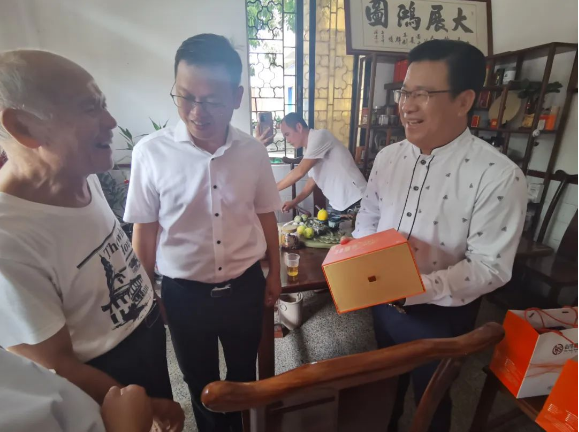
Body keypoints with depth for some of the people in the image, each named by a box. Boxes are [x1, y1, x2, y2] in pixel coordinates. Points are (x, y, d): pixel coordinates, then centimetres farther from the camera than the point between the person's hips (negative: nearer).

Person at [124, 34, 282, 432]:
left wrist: (275, 274, 8)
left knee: (244, 372, 26)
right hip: (183, 292, -1)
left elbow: (266, 216, 1)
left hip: (245, 286, 2)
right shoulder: (151, 152, -15)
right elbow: (145, 231, -5)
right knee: (199, 380, 25)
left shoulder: (254, 151, -10)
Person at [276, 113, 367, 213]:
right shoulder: (310, 151, 11)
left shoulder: (320, 136, -16)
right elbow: (312, 182, 17)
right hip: (338, 205, 8)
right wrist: (294, 202, 7)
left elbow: (299, 172, -22)